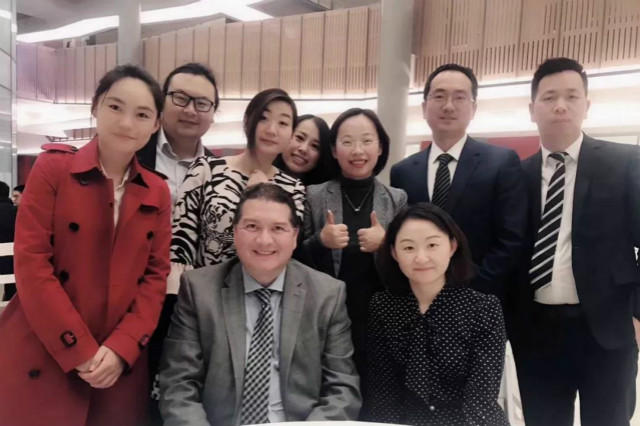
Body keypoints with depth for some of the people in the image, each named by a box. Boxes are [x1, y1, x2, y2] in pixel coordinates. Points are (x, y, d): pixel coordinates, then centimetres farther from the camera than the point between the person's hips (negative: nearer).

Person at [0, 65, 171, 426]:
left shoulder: (157, 192, 5)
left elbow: (156, 275, 3)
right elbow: (31, 262, -9)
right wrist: (80, 351, -13)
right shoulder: (53, 168, -4)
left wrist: (121, 348, -9)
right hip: (41, 360, -2)